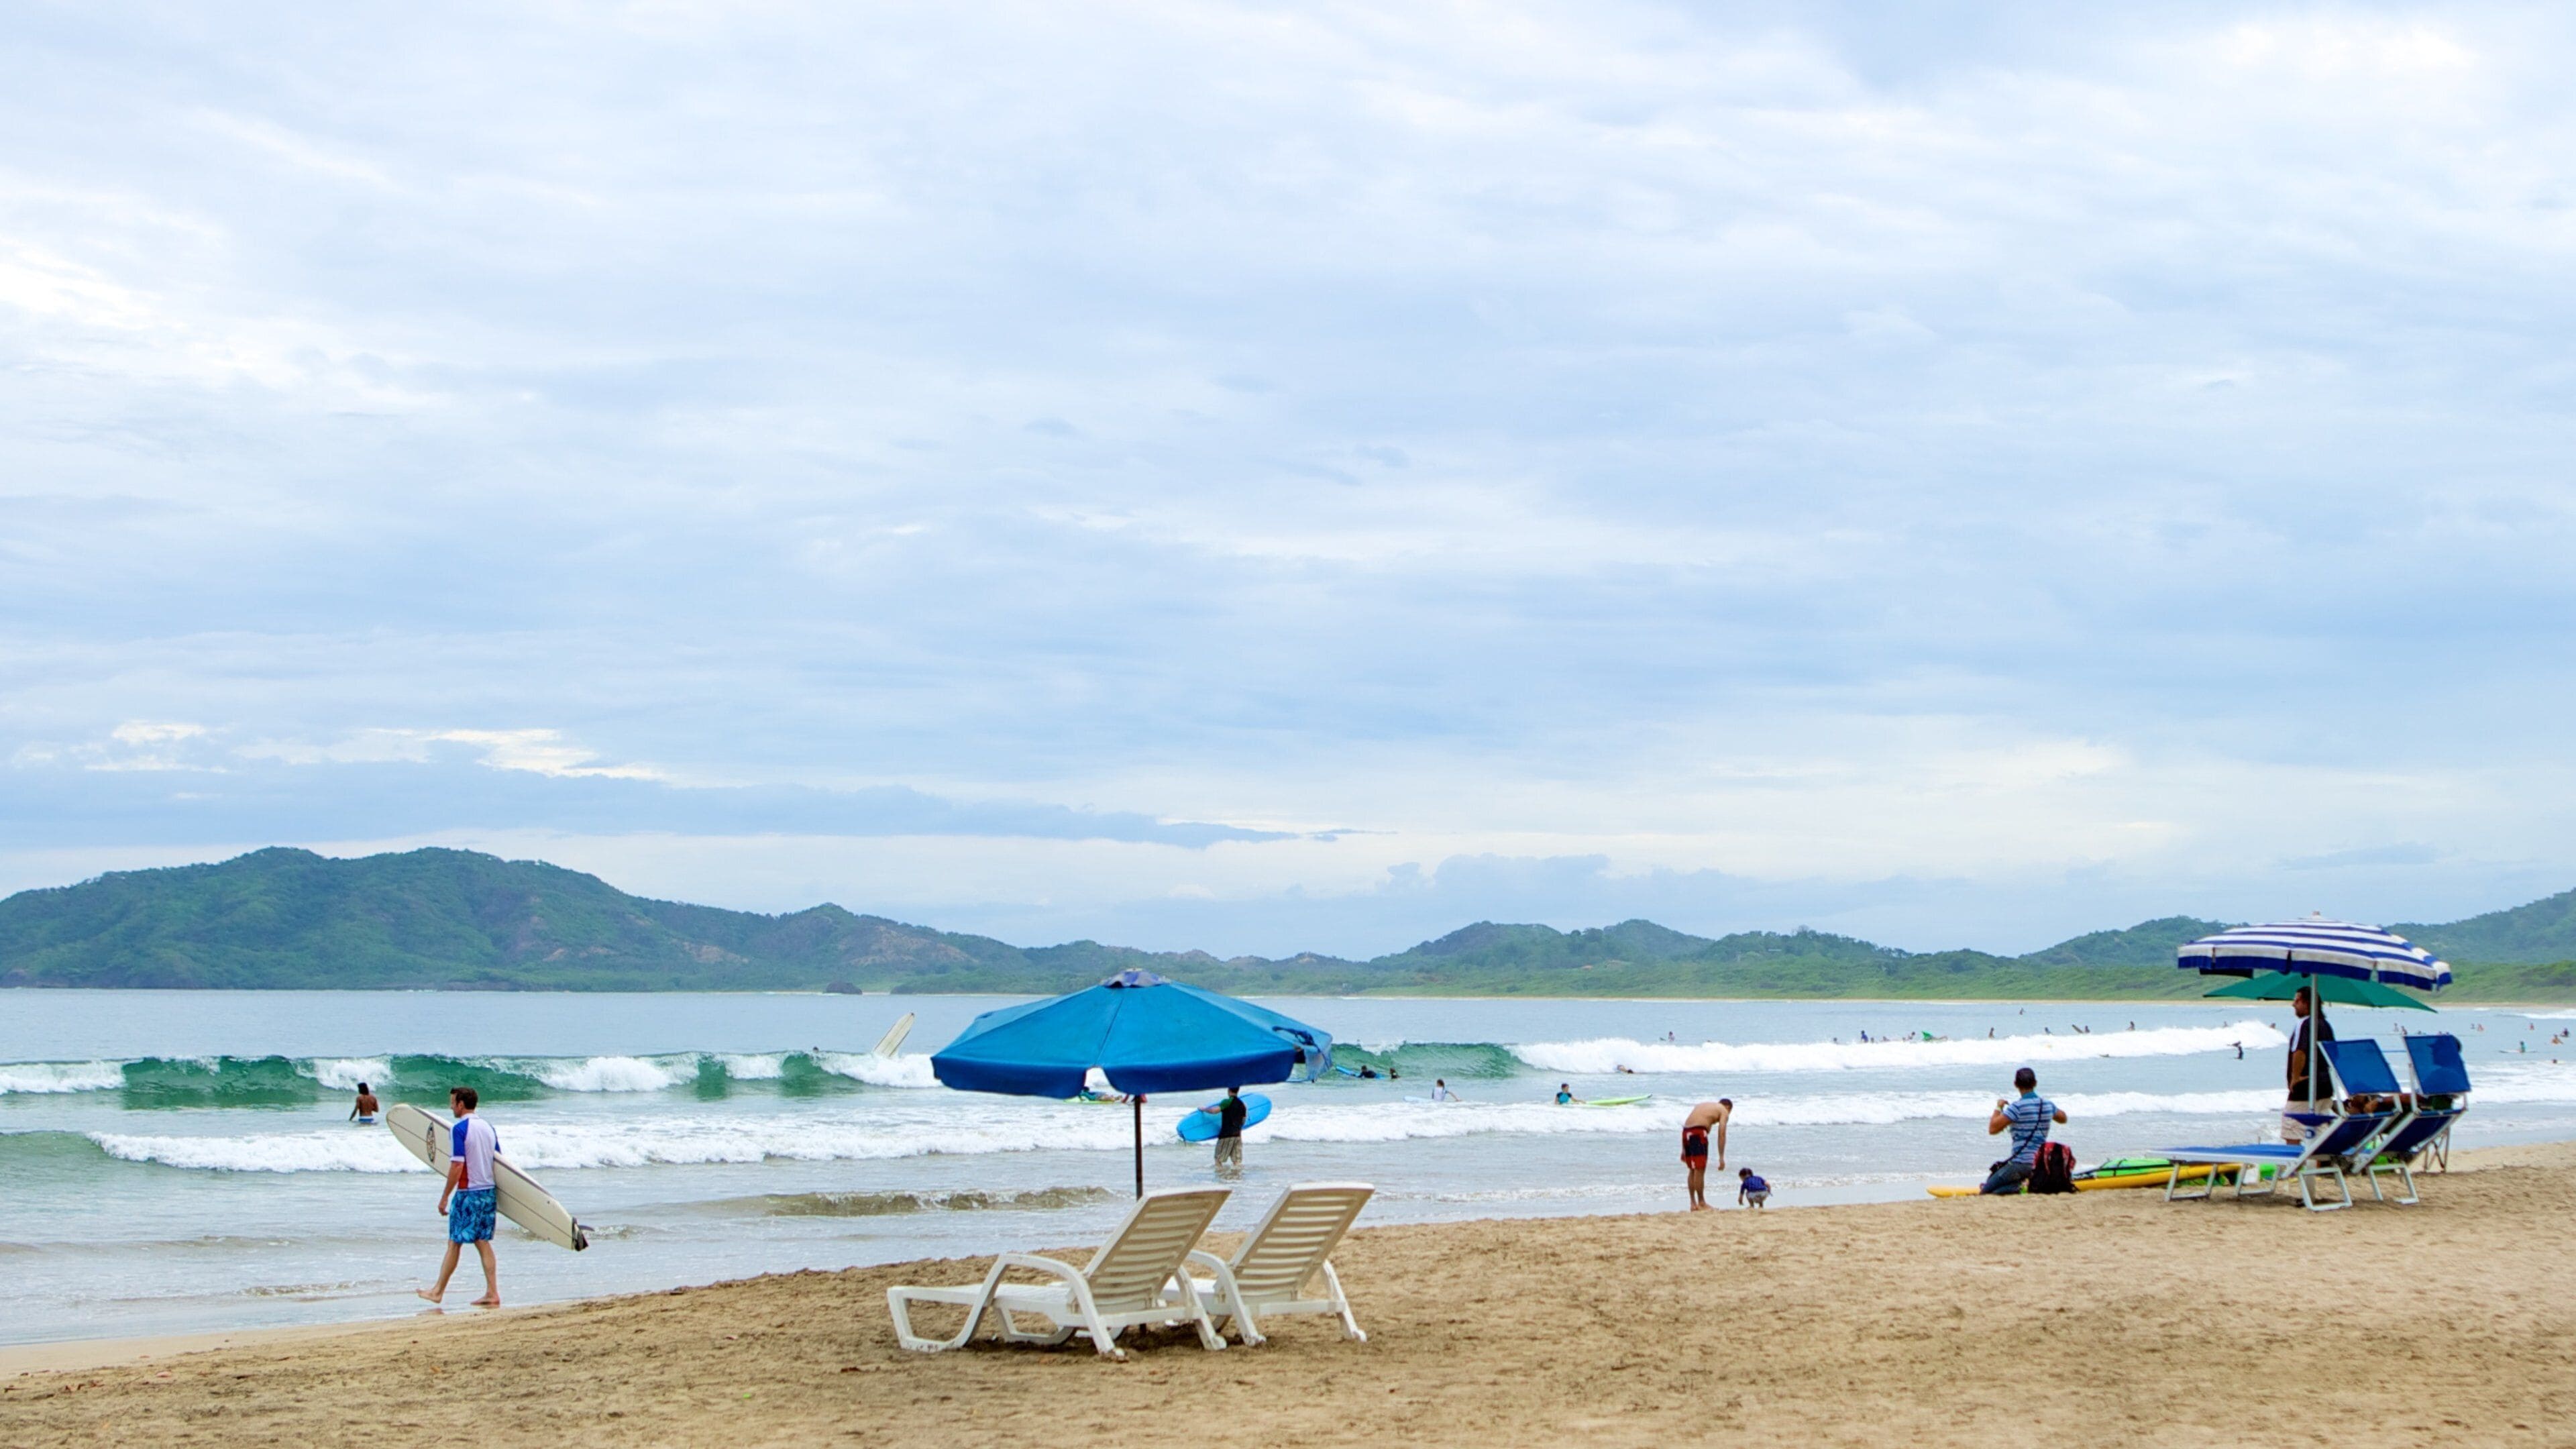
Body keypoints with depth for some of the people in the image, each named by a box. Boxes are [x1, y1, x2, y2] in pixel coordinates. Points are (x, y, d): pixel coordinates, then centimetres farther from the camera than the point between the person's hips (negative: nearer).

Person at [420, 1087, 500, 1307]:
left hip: (468, 1192, -6)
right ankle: (492, 1293, 2)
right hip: (488, 1190, 6)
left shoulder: (459, 1129, -13)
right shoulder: (488, 1128, 9)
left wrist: (445, 1197, -14)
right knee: (483, 1242, 8)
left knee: (454, 1243, 3)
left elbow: (457, 1166, -19)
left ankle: (438, 1291, 12)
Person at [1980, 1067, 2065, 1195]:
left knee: (1985, 1191, 0)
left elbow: (1992, 1129, -17)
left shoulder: (2017, 1107, -16)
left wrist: (1998, 1108, -3)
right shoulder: (2048, 1104, 4)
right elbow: (2063, 1118, 26)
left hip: (2021, 1164, -7)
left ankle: (2019, 1188, -20)